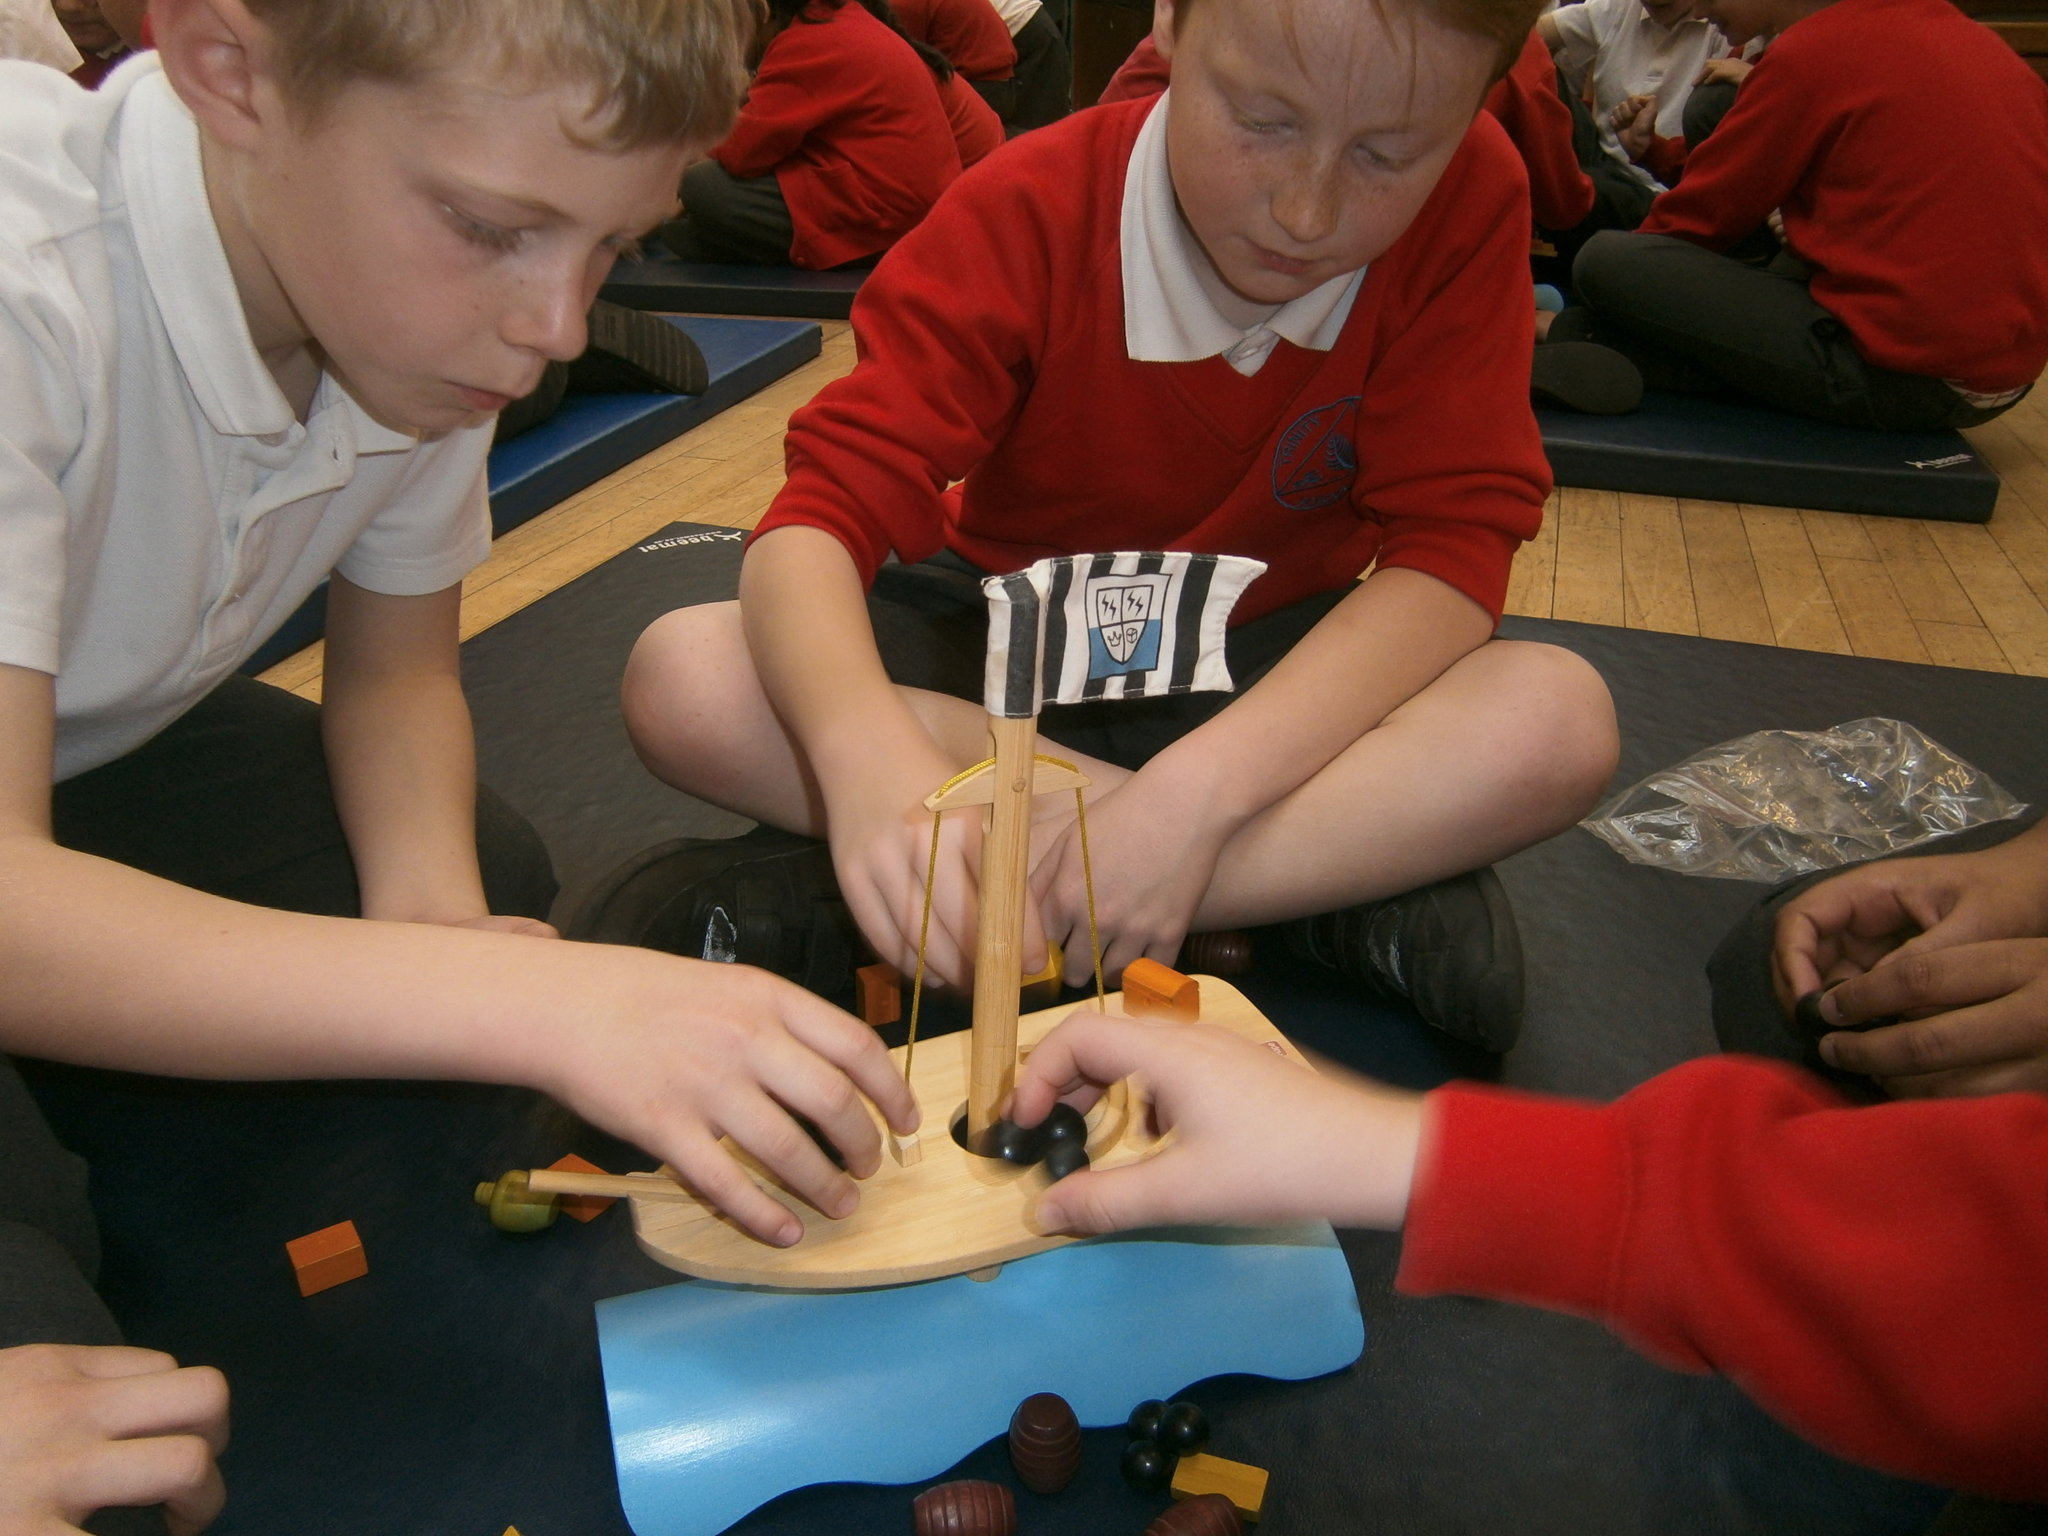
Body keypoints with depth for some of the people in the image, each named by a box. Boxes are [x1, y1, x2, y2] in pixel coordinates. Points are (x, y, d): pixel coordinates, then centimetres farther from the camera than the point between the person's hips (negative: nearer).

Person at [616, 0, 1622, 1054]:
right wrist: (871, 758, -49)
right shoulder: (1033, 213, -19)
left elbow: (1449, 552, -21)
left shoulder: (1471, 204, -17)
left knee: (1559, 720, -29)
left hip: (1266, 669, 1)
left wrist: (1198, 791, -36)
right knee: (682, 680, -26)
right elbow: (824, 513, -26)